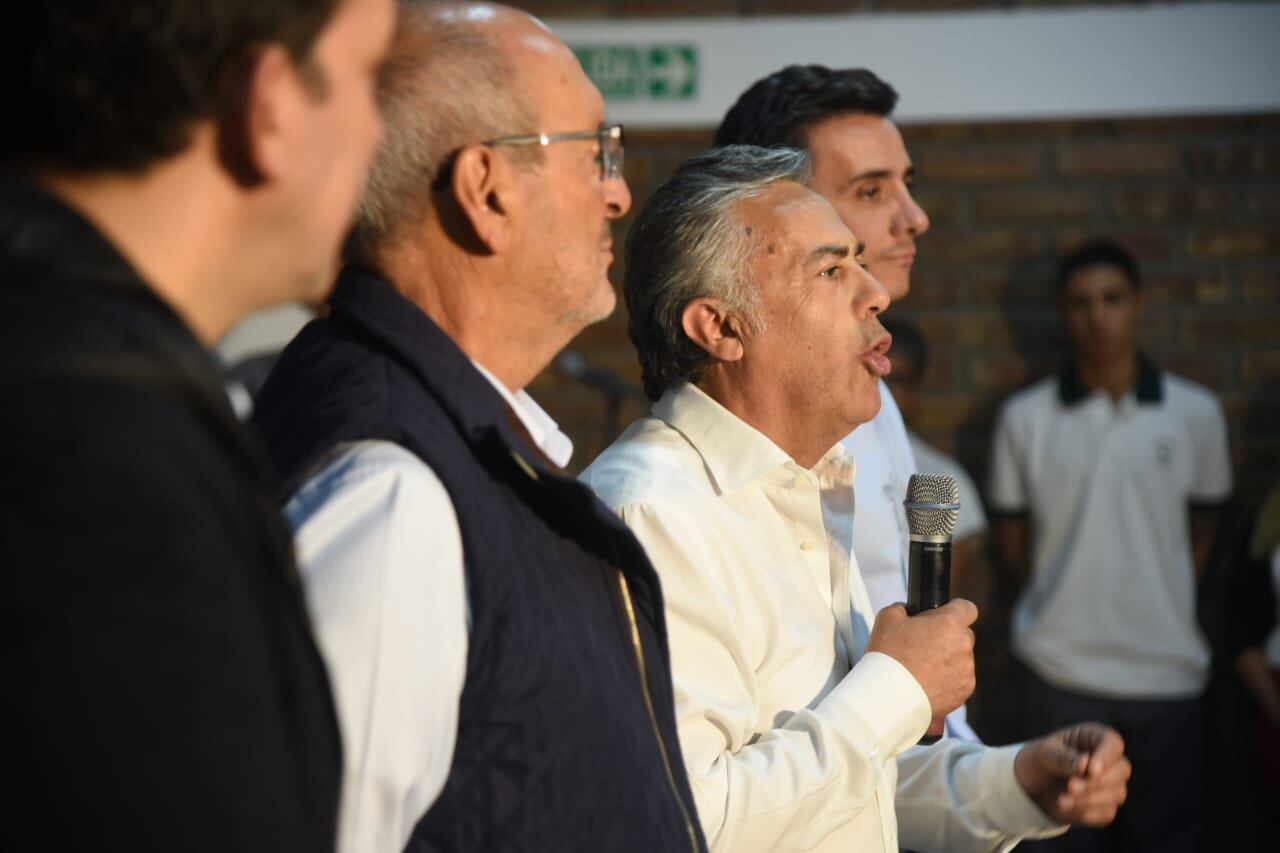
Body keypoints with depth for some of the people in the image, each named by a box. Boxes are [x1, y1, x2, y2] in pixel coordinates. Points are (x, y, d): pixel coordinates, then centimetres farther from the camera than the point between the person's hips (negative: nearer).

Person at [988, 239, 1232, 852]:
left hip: (1169, 668, 1)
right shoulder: (1024, 418, -1)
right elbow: (1013, 542, 7)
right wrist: (1066, 603, 7)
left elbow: (1201, 529, 12)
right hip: (1062, 669, -1)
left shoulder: (1196, 413, 2)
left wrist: (1166, 609, 8)